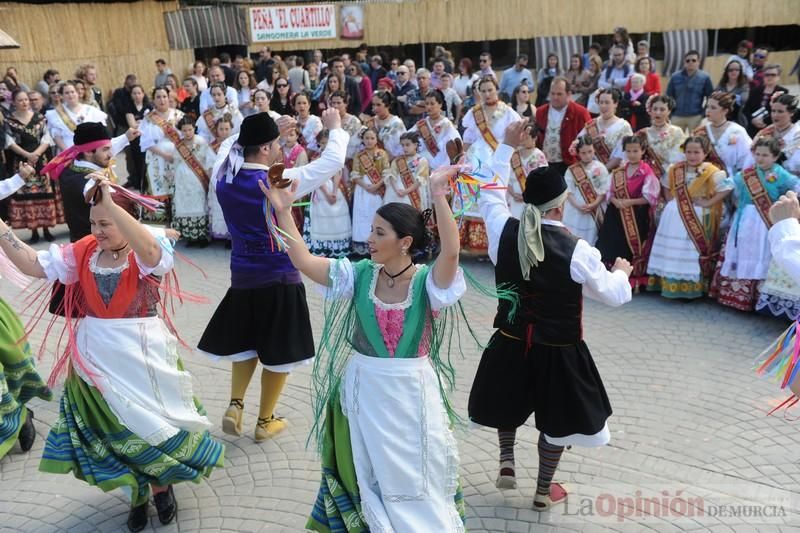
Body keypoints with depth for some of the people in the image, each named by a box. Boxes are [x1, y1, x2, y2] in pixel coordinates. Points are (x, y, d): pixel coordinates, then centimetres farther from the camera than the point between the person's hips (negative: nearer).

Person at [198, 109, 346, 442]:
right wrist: (335, 128, 5)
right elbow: (333, 161, -12)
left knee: (245, 342, 25)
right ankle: (265, 422, 20)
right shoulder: (277, 182, -17)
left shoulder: (223, 177, -3)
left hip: (242, 277, 5)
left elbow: (230, 146, 20)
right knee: (278, 352, 10)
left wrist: (272, 130, 19)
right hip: (280, 280, -5)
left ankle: (235, 405, 13)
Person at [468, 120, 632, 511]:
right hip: (558, 348, -3)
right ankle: (544, 491, 30)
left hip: (510, 340, 4)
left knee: (510, 401, 30)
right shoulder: (577, 250, -21)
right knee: (555, 416, 17)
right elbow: (614, 295, -10)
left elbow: (489, 194, 8)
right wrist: (620, 271, 12)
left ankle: (506, 464, 33)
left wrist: (507, 147, 11)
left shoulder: (505, 231, -12)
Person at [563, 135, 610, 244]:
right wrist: (578, 206, -17)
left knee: (591, 240, 9)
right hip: (575, 211, 1)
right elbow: (568, 191, -3)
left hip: (595, 211, 0)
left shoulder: (600, 168, -4)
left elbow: (604, 190, -5)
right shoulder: (571, 170, -1)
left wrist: (593, 205, -17)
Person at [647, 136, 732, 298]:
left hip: (697, 217, -5)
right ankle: (671, 284, 20)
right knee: (672, 251, 9)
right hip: (675, 217, 5)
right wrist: (670, 201, 6)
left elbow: (727, 187, -16)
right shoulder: (675, 169, 4)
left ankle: (692, 288, 6)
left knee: (693, 252, -3)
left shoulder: (711, 172, -11)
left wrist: (709, 202, -17)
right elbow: (666, 185, 20)